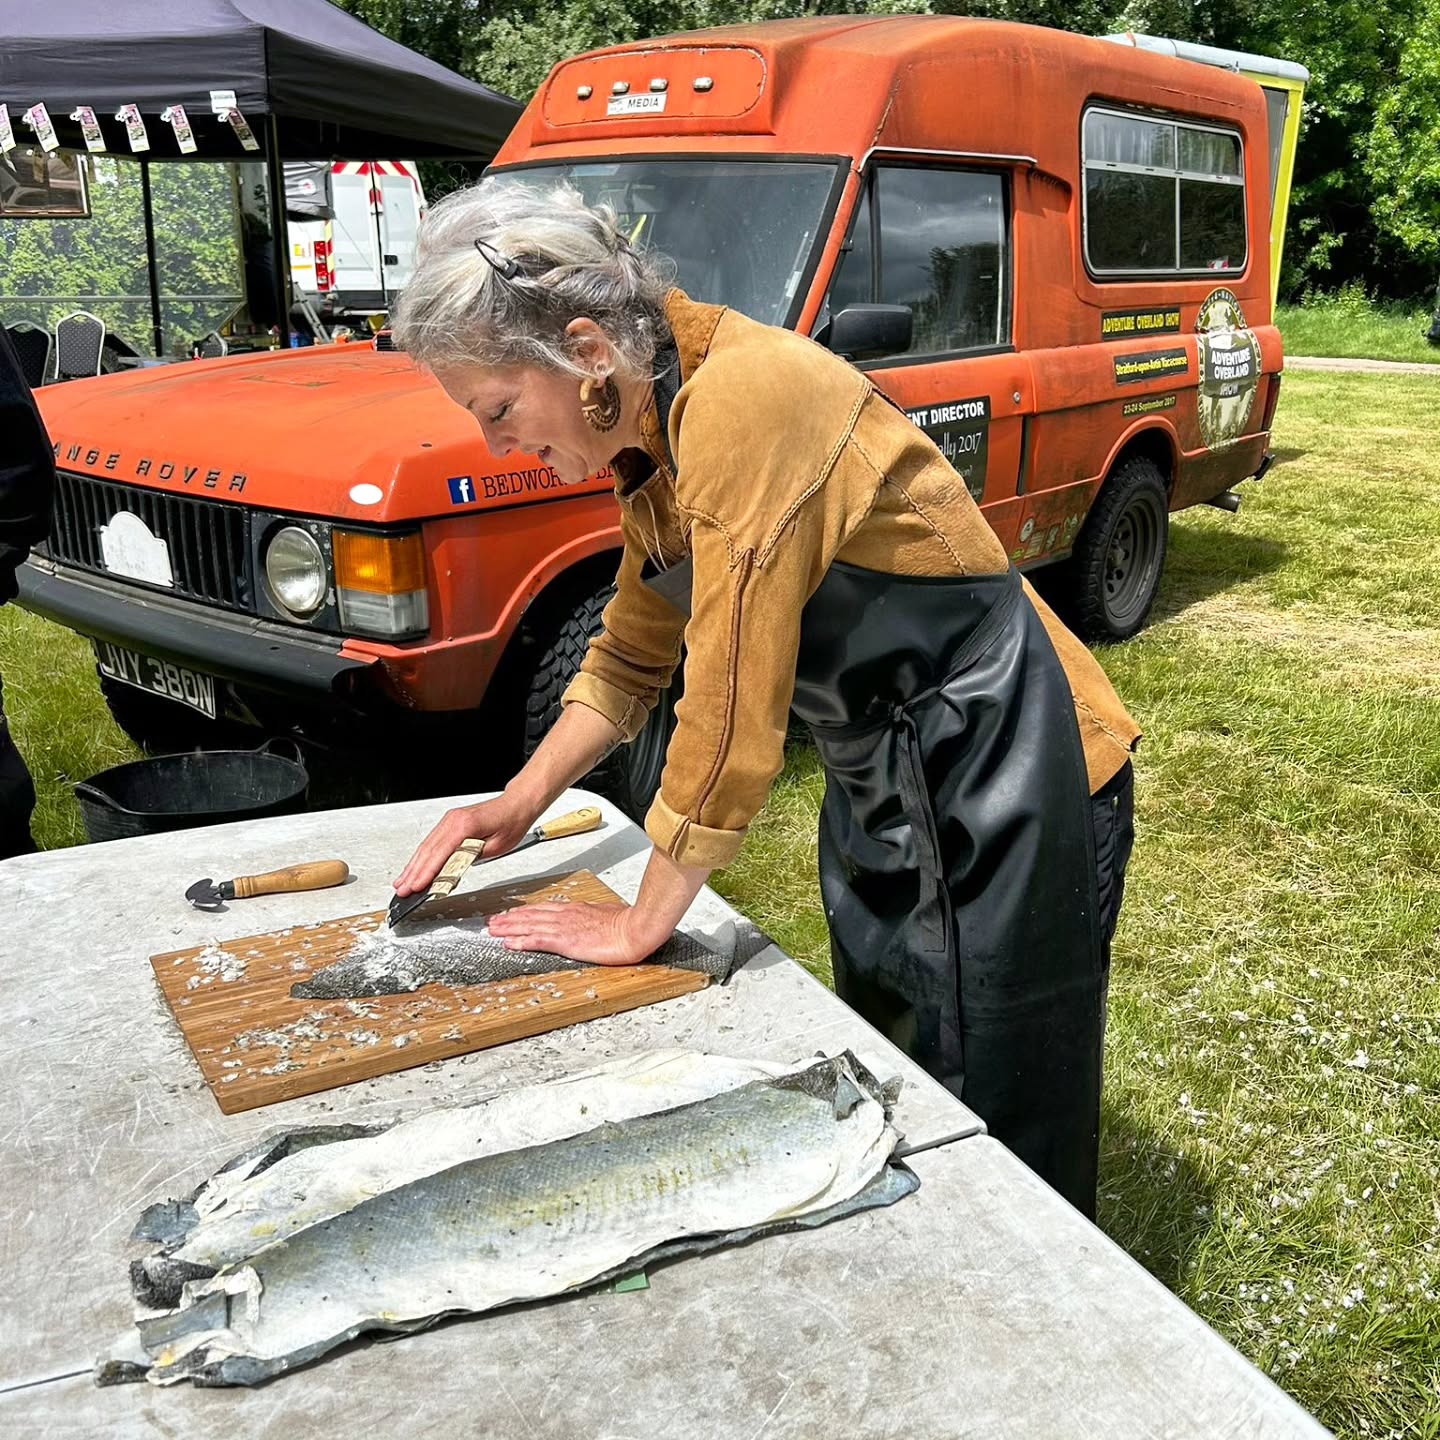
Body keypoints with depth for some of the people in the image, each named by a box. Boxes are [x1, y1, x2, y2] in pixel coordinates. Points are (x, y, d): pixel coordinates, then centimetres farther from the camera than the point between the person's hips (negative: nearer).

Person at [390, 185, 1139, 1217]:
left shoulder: (742, 397, -27)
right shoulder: (653, 422, 2)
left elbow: (731, 707, -26)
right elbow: (634, 653, 14)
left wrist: (643, 925, -15)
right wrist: (519, 805, 6)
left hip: (1001, 785, -9)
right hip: (892, 784, 9)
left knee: (992, 1145, 7)